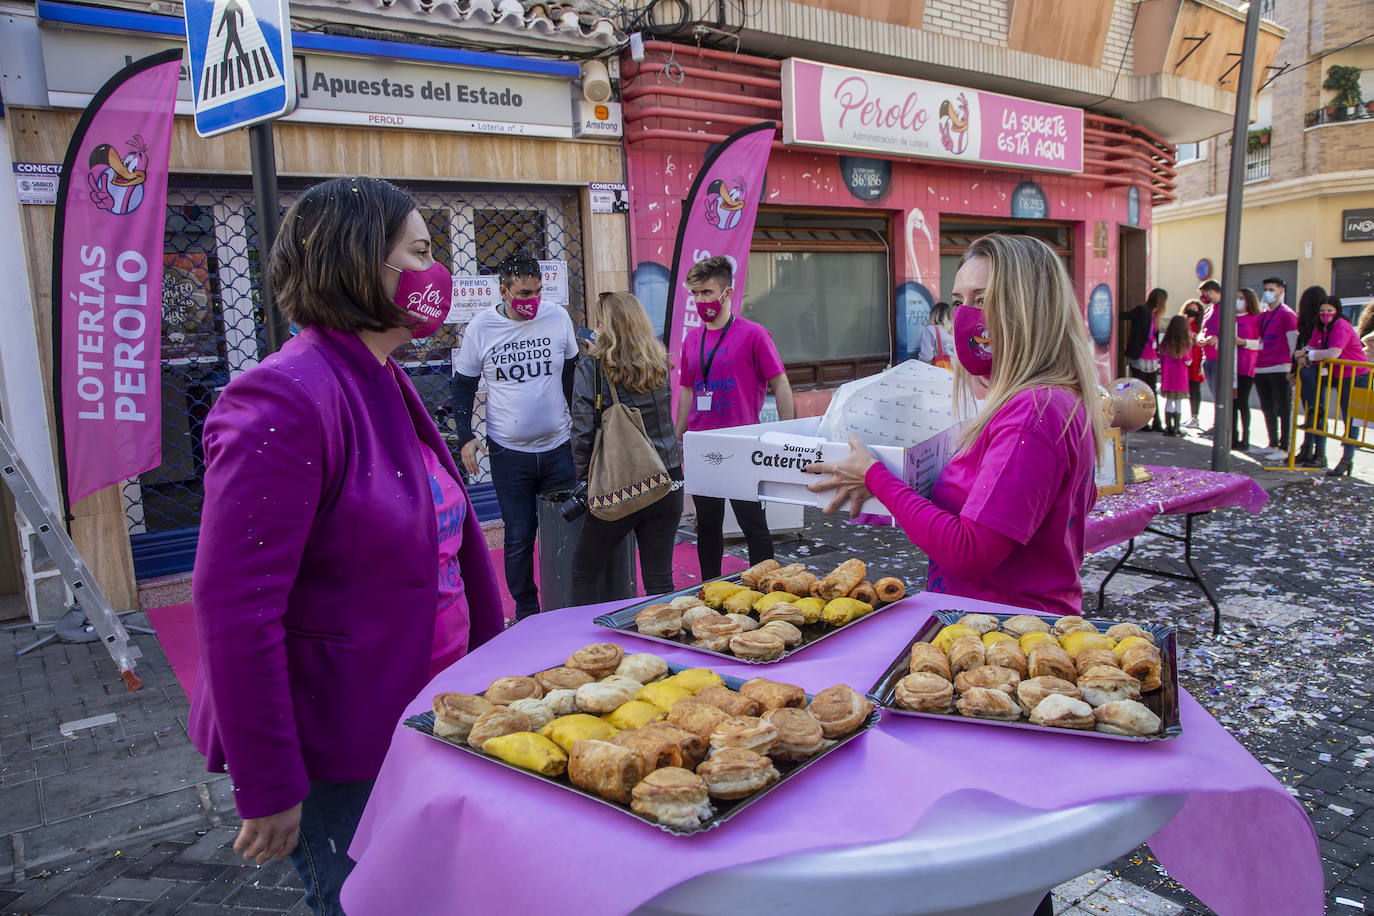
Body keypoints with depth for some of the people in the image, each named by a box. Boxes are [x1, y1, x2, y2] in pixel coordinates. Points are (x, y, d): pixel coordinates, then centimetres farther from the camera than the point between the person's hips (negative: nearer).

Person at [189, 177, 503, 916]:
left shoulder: (386, 387, 9)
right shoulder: (286, 399, -22)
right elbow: (234, 611, -24)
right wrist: (268, 789, -19)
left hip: (413, 720, 9)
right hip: (335, 758, -9)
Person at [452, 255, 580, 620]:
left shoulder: (558, 317, -1)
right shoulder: (481, 326, -4)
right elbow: (464, 384, 6)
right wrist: (465, 436, -3)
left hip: (558, 446, 2)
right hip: (508, 452, -1)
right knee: (519, 536, 4)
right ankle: (525, 612, 20)